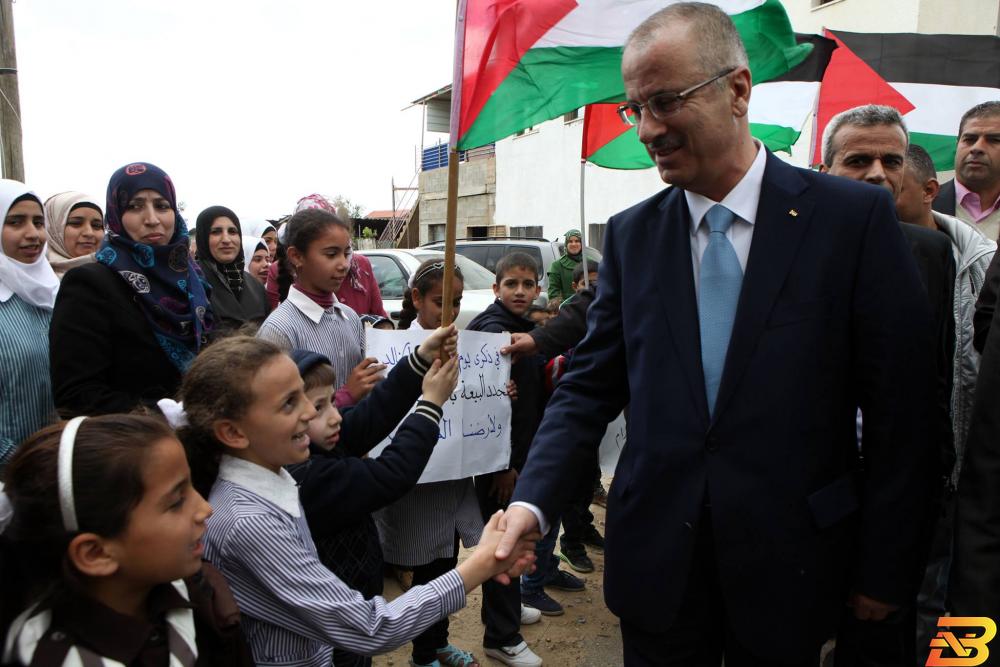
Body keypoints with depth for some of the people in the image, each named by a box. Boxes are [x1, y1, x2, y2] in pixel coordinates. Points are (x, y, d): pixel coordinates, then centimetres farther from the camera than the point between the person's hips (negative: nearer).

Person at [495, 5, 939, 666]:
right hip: (656, 560, 2)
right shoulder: (631, 234, 1)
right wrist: (533, 500, -12)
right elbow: (590, 384, 1)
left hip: (789, 560, -1)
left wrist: (886, 570, -3)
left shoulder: (856, 216, -7)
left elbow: (900, 406, -5)